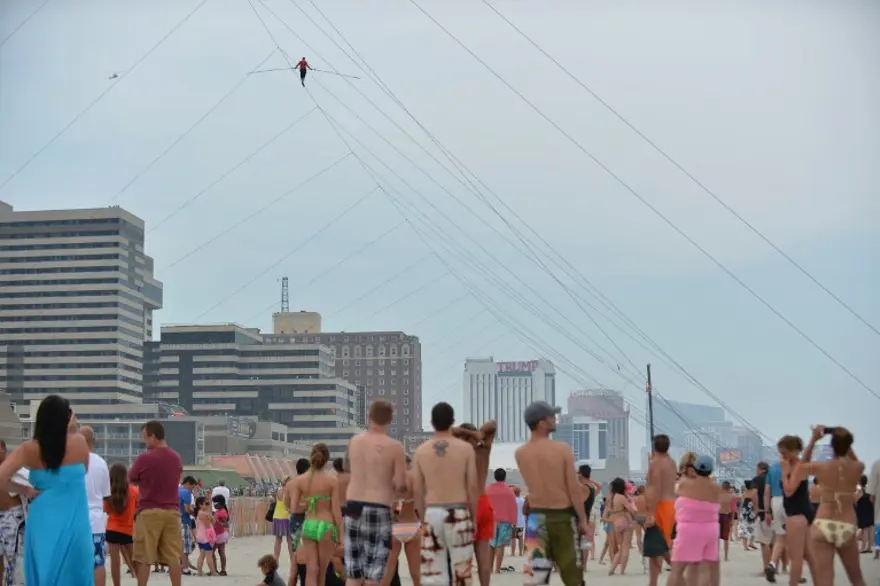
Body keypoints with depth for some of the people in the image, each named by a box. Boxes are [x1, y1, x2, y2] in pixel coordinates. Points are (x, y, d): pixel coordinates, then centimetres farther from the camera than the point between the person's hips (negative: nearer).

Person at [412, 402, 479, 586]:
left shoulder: (421, 451, 3)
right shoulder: (465, 448, -1)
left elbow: (417, 490, 4)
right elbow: (473, 486, -2)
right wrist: (474, 516, 8)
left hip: (432, 513, 2)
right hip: (458, 513, -2)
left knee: (433, 570, 4)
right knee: (460, 569, 4)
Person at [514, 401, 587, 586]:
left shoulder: (520, 454, -2)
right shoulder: (562, 449, -13)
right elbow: (574, 488, -12)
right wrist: (583, 519, -3)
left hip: (537, 516, 3)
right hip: (563, 516, -3)